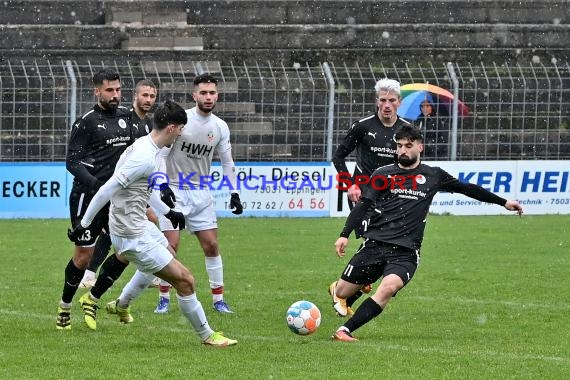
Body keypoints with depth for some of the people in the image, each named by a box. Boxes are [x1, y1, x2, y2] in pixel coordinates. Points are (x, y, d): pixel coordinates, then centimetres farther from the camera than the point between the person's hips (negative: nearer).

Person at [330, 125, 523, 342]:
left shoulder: (432, 176, 12)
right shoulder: (383, 175, 8)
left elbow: (467, 189, 22)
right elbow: (363, 205, 2)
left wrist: (503, 202, 25)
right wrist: (345, 235, -10)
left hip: (405, 251, -1)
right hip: (375, 244, 1)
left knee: (389, 287, -30)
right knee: (343, 292, 0)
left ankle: (346, 330, -29)